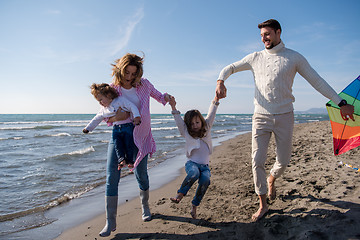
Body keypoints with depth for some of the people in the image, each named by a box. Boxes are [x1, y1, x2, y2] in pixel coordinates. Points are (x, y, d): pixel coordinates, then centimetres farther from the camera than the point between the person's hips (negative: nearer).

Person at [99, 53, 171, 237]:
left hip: (140, 135, 0)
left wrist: (166, 97, -7)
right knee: (111, 176, -6)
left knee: (141, 174, 8)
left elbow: (158, 96, 16)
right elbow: (107, 117, 1)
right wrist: (118, 117, -21)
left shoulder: (143, 84, 0)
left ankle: (145, 207, 35)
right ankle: (110, 222, 4)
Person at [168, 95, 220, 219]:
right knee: (194, 173, -38)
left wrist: (216, 100, -11)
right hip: (192, 163, -2)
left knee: (205, 180, -29)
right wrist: (174, 107, -24)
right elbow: (179, 121, -10)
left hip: (204, 166, 2)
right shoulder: (187, 133, 4)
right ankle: (179, 195, -29)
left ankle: (194, 206, -16)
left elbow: (211, 115, 1)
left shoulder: (206, 129, 10)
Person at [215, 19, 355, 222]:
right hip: (261, 116, 1)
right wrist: (221, 82, -7)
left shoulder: (294, 58, 3)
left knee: (283, 161, 7)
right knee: (257, 161, -5)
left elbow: (317, 81, 4)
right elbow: (230, 68, 15)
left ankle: (271, 180, 42)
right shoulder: (255, 58, 8)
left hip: (284, 116, 0)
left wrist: (341, 103, 1)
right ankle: (263, 205, 10)